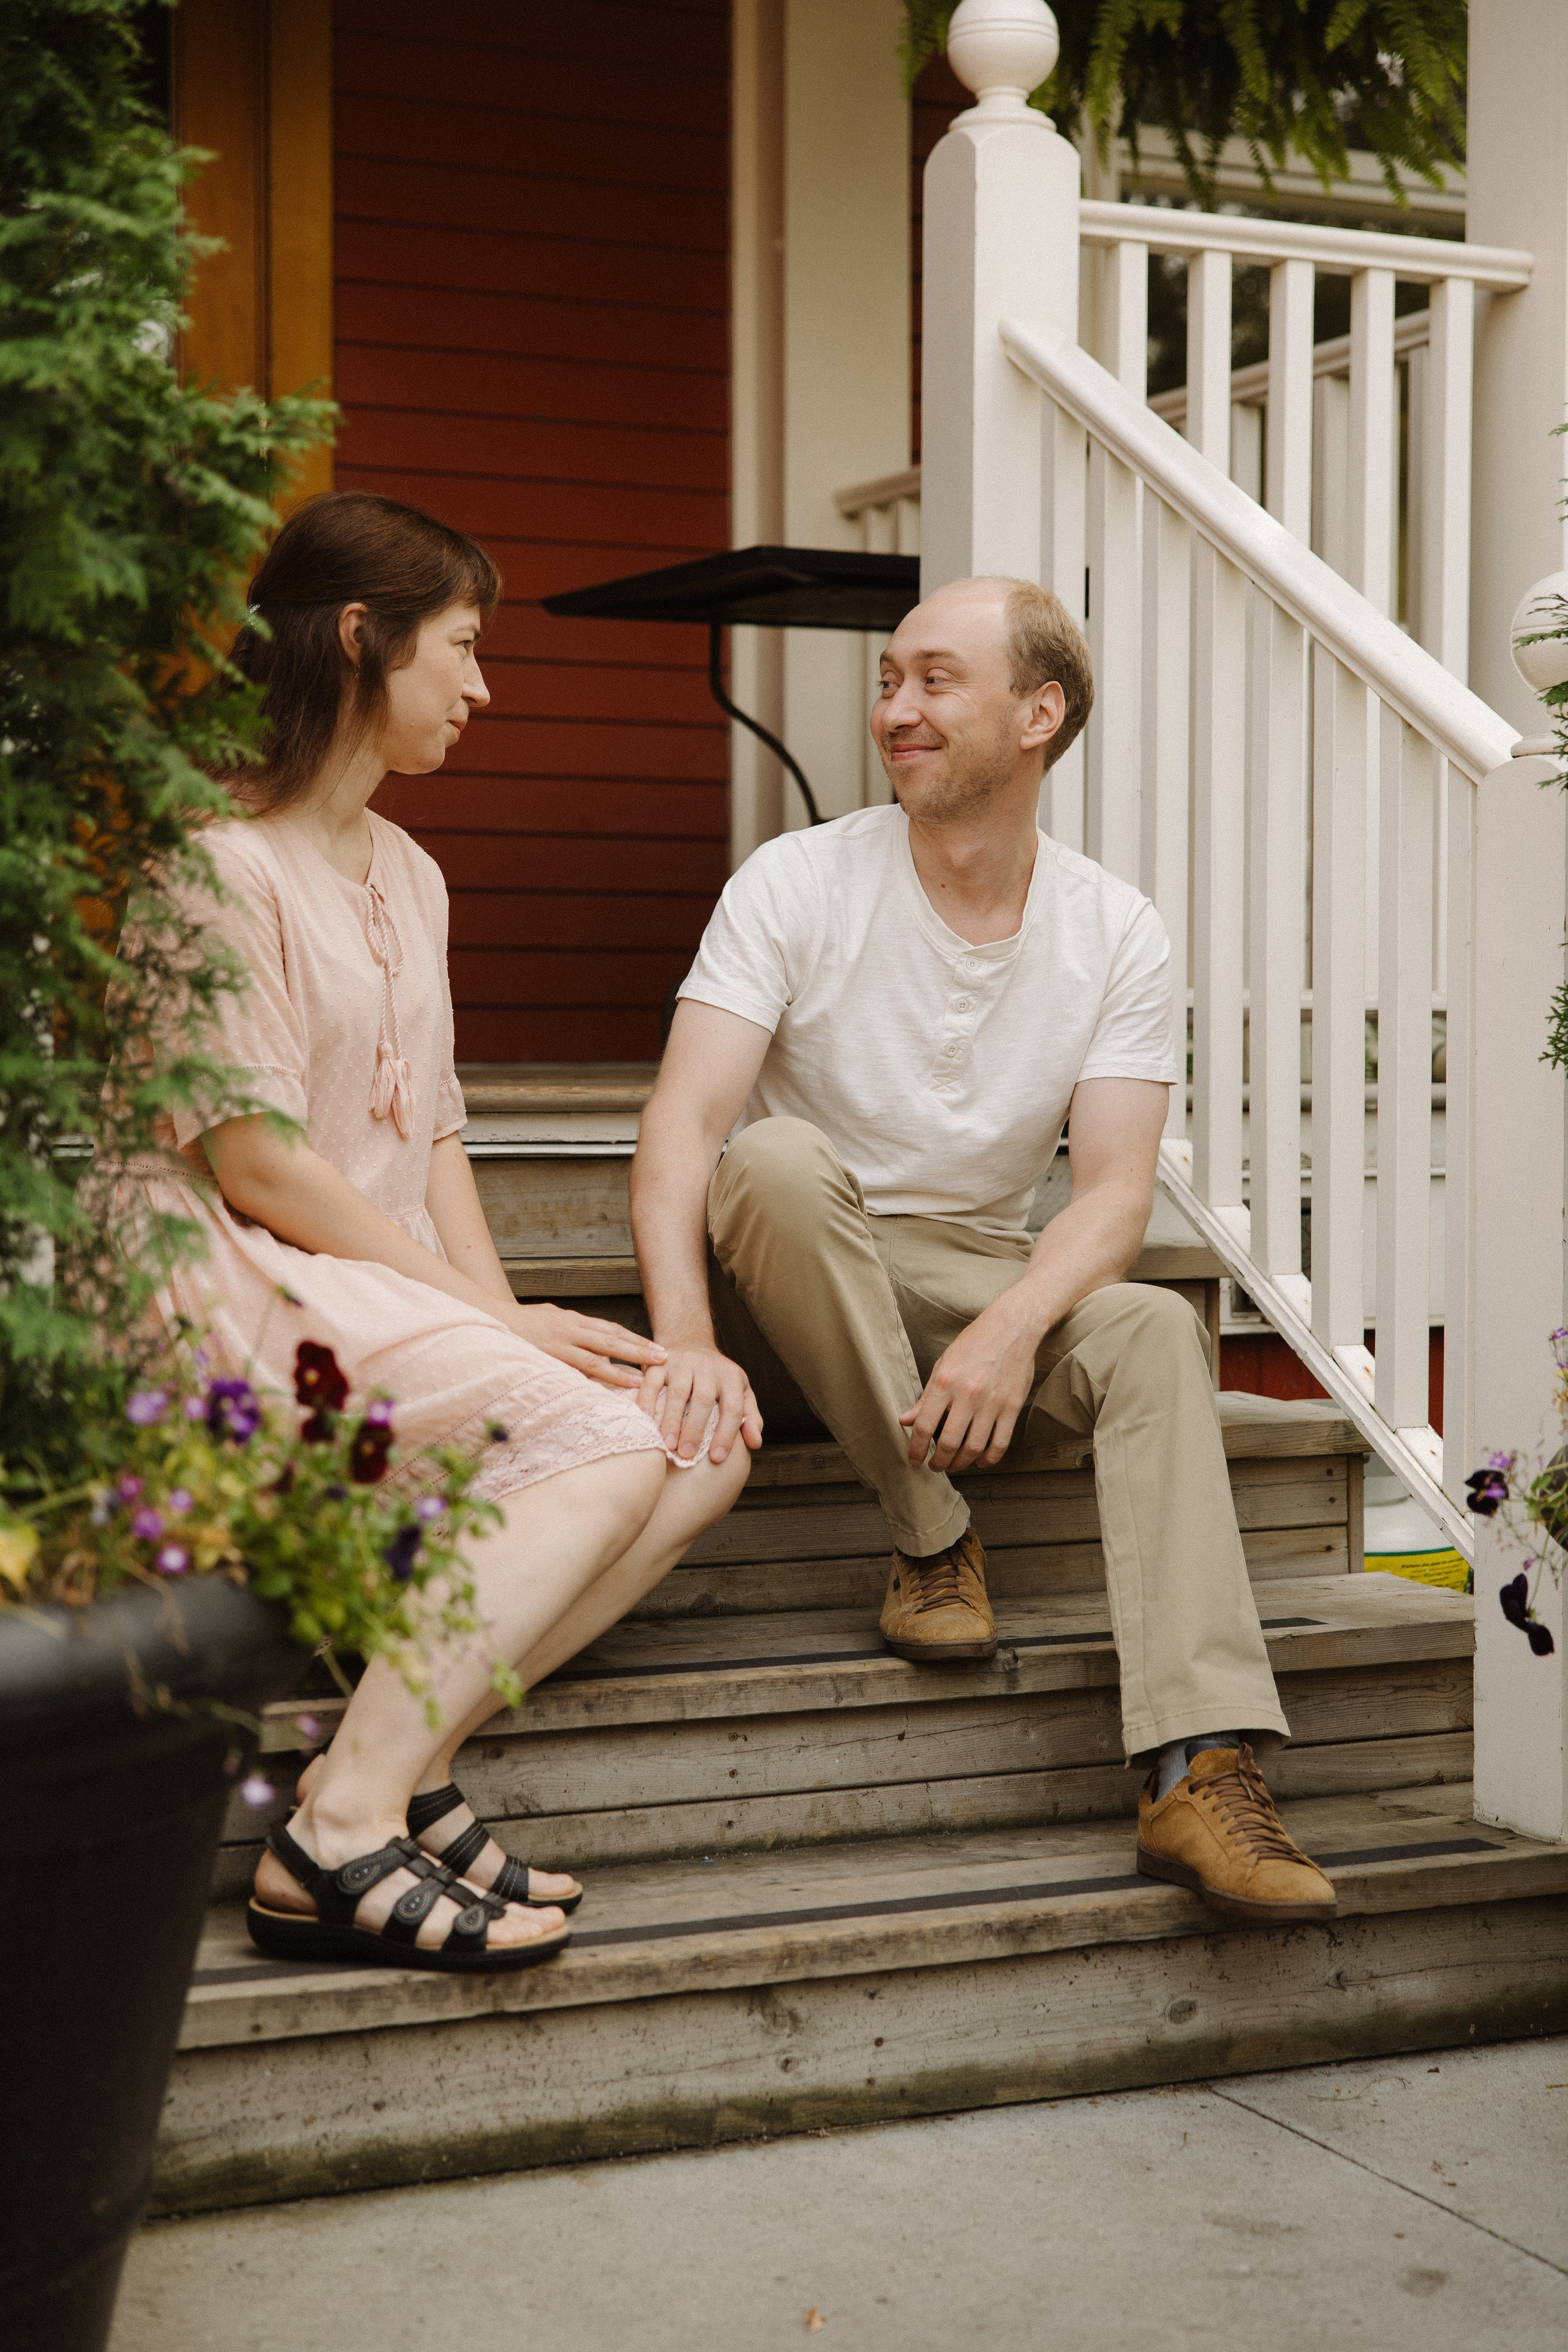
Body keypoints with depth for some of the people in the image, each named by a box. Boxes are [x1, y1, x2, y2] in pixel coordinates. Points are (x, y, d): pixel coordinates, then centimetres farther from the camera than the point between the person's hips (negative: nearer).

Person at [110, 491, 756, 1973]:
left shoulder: (409, 876, 21)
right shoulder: (220, 863, -8)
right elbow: (260, 1168, -15)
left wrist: (500, 1316, -1)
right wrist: (492, 1323, -14)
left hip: (395, 1284, 9)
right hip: (247, 1288, -9)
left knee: (706, 1448, -11)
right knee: (603, 1449, -26)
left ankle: (400, 1761, -17)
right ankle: (340, 1838, -27)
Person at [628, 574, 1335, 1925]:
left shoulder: (1115, 934, -2)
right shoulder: (798, 884, -9)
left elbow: (1115, 1190, -10)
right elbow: (682, 1128, -19)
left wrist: (1012, 1327, -32)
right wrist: (687, 1340, -38)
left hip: (986, 1281, 2)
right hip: (792, 1308, -1)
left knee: (1155, 1329, -28)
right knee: (777, 1158, -34)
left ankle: (1203, 1774, -37)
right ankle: (934, 1538, -22)